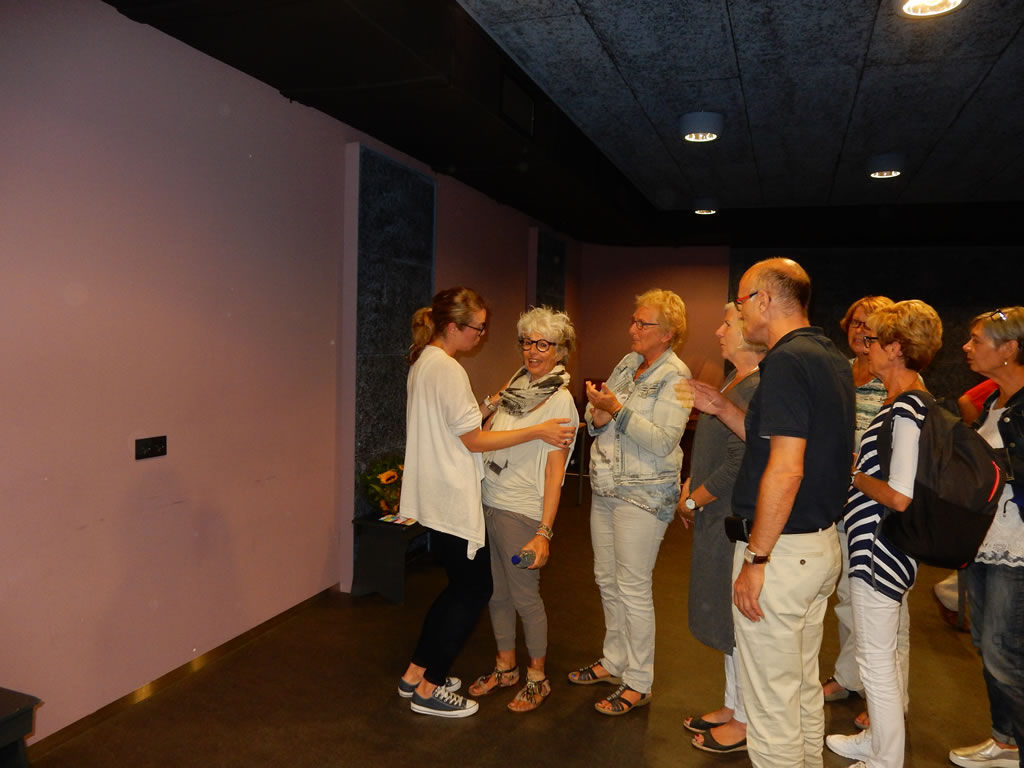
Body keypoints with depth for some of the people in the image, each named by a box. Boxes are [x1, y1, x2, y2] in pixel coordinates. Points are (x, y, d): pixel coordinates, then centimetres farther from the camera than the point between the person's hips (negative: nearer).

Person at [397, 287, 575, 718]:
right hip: (452, 500, -10)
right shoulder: (449, 370, -20)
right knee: (475, 588, 4)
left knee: (461, 585, 19)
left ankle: (416, 673, 28)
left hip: (434, 497, 10)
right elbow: (474, 440, -18)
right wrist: (538, 432, -16)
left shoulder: (423, 362, 10)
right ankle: (429, 690, 14)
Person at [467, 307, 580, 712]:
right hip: (487, 503, 7)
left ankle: (537, 678, 25)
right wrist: (490, 405, -1)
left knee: (525, 595, 5)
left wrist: (544, 532, -19)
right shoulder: (516, 385, 9)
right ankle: (505, 667, 35)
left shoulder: (559, 400, -11)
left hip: (520, 512, -7)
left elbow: (555, 470, -15)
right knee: (496, 592, 16)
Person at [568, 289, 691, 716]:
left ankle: (638, 684, 14)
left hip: (644, 494, -8)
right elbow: (598, 422, 13)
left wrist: (618, 410, -23)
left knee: (633, 588, -1)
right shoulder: (627, 363, 10)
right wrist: (597, 415, -9)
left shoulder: (675, 376, -12)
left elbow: (664, 441, -20)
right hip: (605, 488, 8)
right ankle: (614, 661, 34)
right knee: (607, 579, 16)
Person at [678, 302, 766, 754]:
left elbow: (740, 462, -25)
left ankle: (745, 722, 23)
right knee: (725, 618, 20)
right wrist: (690, 487, 8)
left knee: (736, 619, 5)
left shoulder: (757, 387, -21)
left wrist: (693, 501, -15)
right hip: (718, 518, 10)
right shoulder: (736, 382, 12)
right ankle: (733, 706, 36)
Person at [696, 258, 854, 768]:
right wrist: (722, 409, 16)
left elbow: (786, 470, -25)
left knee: (771, 700, 4)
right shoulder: (831, 359, 11)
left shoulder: (787, 362, -19)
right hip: (822, 545, 10)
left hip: (782, 550, -10)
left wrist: (756, 560, -20)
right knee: (804, 685, 23)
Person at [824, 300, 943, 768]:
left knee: (876, 661, 5)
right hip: (886, 548, 10)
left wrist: (852, 475, -13)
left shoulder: (907, 409, -22)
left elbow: (900, 497, -25)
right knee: (885, 654, 23)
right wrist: (856, 466, 6)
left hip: (879, 549, -10)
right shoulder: (904, 403, 8)